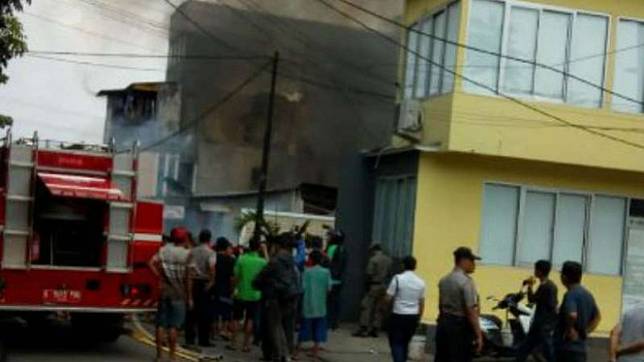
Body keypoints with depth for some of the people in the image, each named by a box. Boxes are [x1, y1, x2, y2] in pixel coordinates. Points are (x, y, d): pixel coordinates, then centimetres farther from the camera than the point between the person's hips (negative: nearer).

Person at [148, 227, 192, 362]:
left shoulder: (163, 250, 3)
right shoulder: (186, 254, -5)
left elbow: (152, 263, -13)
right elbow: (188, 278, -7)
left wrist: (160, 277, -4)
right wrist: (189, 297, -1)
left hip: (164, 291, 3)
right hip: (179, 294, -3)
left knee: (161, 324, 7)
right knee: (173, 325, 0)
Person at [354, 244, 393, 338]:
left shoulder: (373, 259, -11)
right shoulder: (388, 260, 8)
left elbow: (369, 274, -14)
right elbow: (389, 273, 6)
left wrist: (368, 285, -4)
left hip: (374, 286, -6)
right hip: (384, 286, 6)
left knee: (366, 307, -3)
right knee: (379, 309, 9)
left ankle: (364, 329, -8)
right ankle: (375, 330, 8)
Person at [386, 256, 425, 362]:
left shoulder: (398, 278, -9)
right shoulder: (421, 282, 4)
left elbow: (388, 298, -8)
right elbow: (422, 303, 9)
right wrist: (418, 318, 21)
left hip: (399, 316, -4)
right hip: (413, 317, 4)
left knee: (396, 343, 1)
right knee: (405, 343, 18)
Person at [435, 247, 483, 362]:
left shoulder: (444, 280, 11)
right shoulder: (466, 281, -15)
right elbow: (471, 311, -19)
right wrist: (478, 335, -18)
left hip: (443, 323, 8)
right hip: (460, 326, -8)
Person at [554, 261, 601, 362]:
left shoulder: (570, 294, -16)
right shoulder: (587, 295, 13)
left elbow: (572, 315, -34)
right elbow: (597, 317, 25)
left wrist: (569, 329, -17)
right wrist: (586, 331, 16)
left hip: (567, 347, -9)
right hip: (580, 347, 9)